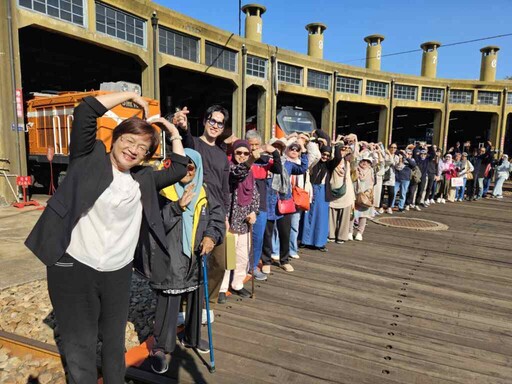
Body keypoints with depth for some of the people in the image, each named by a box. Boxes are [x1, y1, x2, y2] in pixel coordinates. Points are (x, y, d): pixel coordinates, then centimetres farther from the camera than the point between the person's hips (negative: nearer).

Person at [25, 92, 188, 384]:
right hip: (73, 267, -4)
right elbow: (86, 111, -13)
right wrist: (131, 96, -6)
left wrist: (174, 131, 14)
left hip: (119, 272, 4)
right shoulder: (89, 158, -2)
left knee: (115, 342, 20)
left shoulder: (143, 179, 8)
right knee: (80, 348, 8)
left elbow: (179, 169, 13)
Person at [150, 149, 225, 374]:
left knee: (196, 300, 19)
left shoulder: (203, 191, 6)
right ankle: (161, 348, 20)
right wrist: (178, 206, -27)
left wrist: (211, 236, -13)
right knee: (168, 304, 0)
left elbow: (217, 216, 3)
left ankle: (191, 337, 41)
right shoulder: (163, 190, -9)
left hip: (196, 258, 5)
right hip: (170, 259, -5)